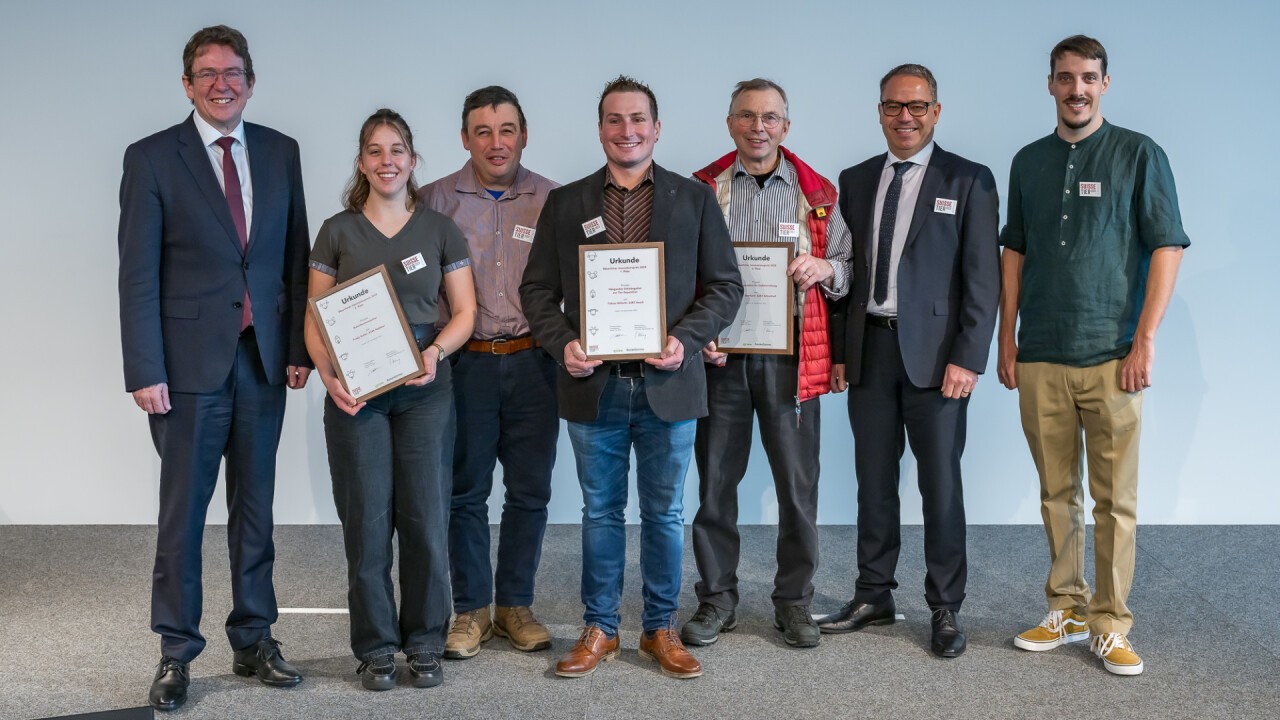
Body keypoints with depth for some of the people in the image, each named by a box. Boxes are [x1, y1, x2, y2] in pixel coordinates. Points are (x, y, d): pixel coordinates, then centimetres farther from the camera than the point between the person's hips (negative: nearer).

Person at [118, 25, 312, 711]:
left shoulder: (280, 152, 8)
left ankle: (253, 640, 23)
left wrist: (299, 346, 5)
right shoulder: (152, 158, -4)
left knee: (255, 506, 12)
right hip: (191, 363, -4)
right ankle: (175, 653, 14)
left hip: (263, 359, 4)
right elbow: (138, 275, -7)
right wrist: (145, 371, -12)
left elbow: (294, 257, 11)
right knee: (183, 509, 3)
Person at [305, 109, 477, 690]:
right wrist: (328, 375, -12)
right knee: (366, 521, 1)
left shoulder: (440, 230, 7)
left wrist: (436, 351, -13)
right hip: (355, 392, 0)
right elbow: (316, 318, 5)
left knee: (426, 518, -1)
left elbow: (464, 312, 7)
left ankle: (425, 644, 13)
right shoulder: (338, 231, 6)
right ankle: (375, 648, 13)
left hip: (425, 388, 0)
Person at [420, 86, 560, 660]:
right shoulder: (436, 200, 2)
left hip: (533, 362, 1)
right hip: (464, 364, -1)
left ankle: (515, 606, 20)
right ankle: (471, 609, 18)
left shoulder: (553, 200, 5)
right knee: (465, 491, 6)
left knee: (529, 491, 7)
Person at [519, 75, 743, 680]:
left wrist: (684, 340, -12)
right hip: (593, 385, 1)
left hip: (667, 384, -1)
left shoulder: (694, 198, 5)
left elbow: (725, 286, 3)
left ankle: (661, 629, 22)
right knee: (601, 512, 10)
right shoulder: (565, 203, 8)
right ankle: (599, 629, 22)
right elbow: (537, 289, 7)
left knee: (664, 513, 9)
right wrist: (563, 345, -10)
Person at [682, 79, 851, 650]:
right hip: (718, 354, 0)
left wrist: (826, 268, -10)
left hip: (791, 356, 0)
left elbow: (850, 269, 12)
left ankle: (793, 601, 16)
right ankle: (717, 599, 18)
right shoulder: (702, 190, 7)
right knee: (715, 481, 5)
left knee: (798, 484, 2)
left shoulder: (817, 194, 8)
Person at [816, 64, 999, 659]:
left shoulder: (969, 181, -1)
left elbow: (983, 279, -5)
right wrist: (837, 351, 7)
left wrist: (967, 358, -12)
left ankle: (945, 608, 11)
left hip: (935, 354, -4)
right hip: (868, 348, 4)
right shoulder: (855, 181, 12)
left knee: (940, 482, 2)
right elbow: (844, 271, 12)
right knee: (873, 479, 10)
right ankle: (873, 596, 22)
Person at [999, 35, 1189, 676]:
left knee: (1115, 499, -1)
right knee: (1057, 494, 9)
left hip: (1110, 357, -3)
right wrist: (1006, 342, 10)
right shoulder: (1029, 162, 12)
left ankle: (1110, 625, 6)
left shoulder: (1139, 155, 0)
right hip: (1040, 359, 3)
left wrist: (1144, 343, -10)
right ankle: (1066, 610, 20)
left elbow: (1167, 248, -3)